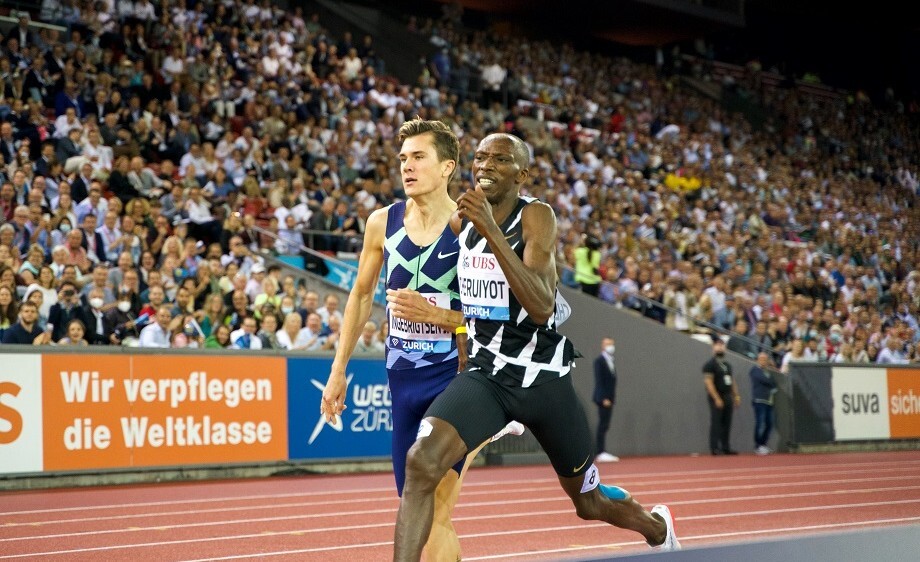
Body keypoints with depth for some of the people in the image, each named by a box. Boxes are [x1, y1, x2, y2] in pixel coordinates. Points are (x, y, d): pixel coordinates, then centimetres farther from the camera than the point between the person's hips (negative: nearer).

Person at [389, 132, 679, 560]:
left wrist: (490, 231, -34)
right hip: (484, 374, 3)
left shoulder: (536, 217, -14)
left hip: (542, 376, -3)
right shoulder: (459, 219, 3)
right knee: (421, 462, -26)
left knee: (590, 501, 16)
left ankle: (657, 527, 49)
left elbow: (542, 307, -29)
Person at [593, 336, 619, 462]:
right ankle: (601, 453, -12)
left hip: (608, 399, 8)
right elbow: (599, 381, -15)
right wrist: (604, 398, -20)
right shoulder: (599, 361, -8)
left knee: (604, 426, 6)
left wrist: (611, 398, 12)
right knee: (603, 425, -10)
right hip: (603, 398, -8)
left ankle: (601, 453, 7)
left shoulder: (610, 361, 18)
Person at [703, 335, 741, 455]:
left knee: (726, 424, 8)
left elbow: (732, 381, 21)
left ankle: (725, 448, 12)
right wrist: (717, 399, -20)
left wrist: (736, 396, 11)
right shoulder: (710, 364, -8)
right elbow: (708, 382, -15)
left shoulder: (727, 364, 17)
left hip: (728, 397, 8)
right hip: (717, 398, -8)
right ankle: (714, 448, -7)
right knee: (716, 423, -8)